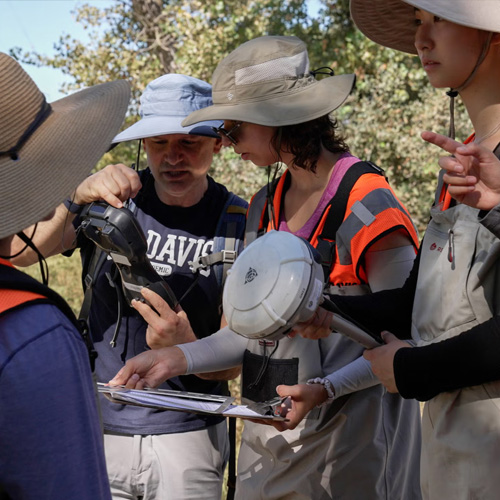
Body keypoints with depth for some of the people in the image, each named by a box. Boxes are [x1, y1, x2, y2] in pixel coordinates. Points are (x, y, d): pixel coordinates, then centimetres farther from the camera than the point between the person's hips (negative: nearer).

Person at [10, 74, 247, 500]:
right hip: (96, 428, 1)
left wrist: (185, 347, -29)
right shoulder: (114, 199, -2)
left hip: (187, 437, -1)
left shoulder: (241, 224, -7)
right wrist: (79, 197, -33)